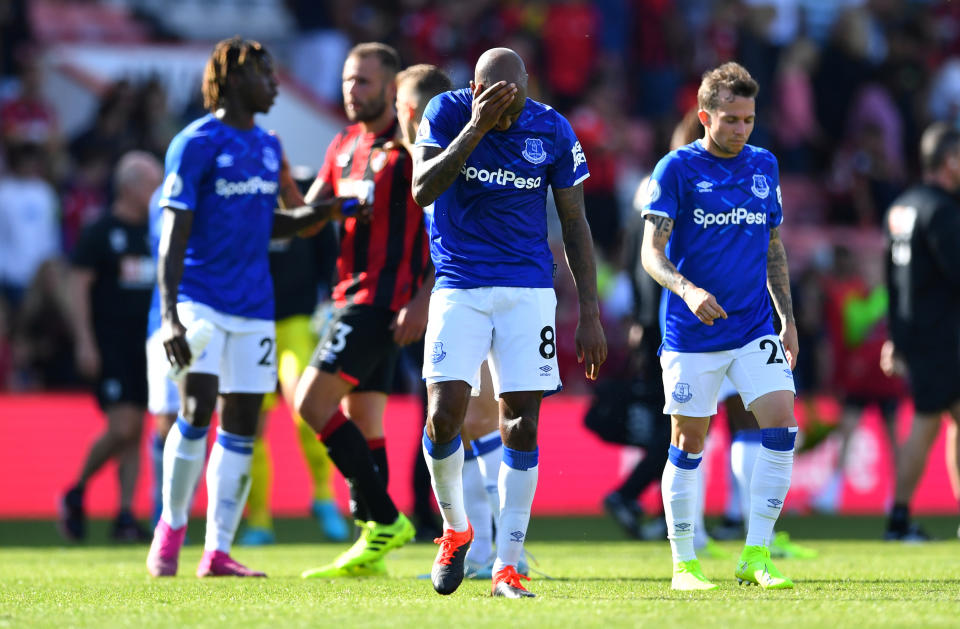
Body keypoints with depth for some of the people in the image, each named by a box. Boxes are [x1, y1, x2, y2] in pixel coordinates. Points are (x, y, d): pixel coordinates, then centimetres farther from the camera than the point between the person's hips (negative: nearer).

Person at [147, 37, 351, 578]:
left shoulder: (269, 147, 13)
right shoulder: (196, 144, -7)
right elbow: (174, 232, -11)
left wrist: (325, 212, 6)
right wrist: (169, 315, -18)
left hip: (253, 307, 7)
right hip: (201, 299, -6)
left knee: (242, 428, 3)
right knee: (198, 411, -18)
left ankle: (218, 551, 6)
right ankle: (172, 526, 0)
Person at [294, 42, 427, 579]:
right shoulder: (346, 145, 15)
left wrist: (425, 299, -19)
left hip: (386, 300, -9)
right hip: (353, 295, 9)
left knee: (314, 402, -15)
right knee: (363, 425, 8)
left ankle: (386, 520, -10)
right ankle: (372, 547, 11)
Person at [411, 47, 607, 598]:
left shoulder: (552, 130, -3)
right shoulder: (447, 113, -5)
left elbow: (575, 223, 5)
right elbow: (422, 190, -19)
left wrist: (590, 314, 2)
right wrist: (476, 128, -27)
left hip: (529, 291, 1)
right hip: (459, 290, -1)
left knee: (522, 427, -4)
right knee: (444, 415, -13)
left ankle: (507, 567, 2)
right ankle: (455, 529, 14)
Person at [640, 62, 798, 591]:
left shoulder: (764, 166, 9)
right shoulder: (678, 168, -6)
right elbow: (651, 251, -11)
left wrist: (787, 317, 13)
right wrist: (687, 289, -29)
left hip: (755, 329, 4)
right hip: (691, 333, -4)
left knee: (781, 423, -11)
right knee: (688, 443, 2)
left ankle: (756, 556, -4)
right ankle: (684, 564, 13)